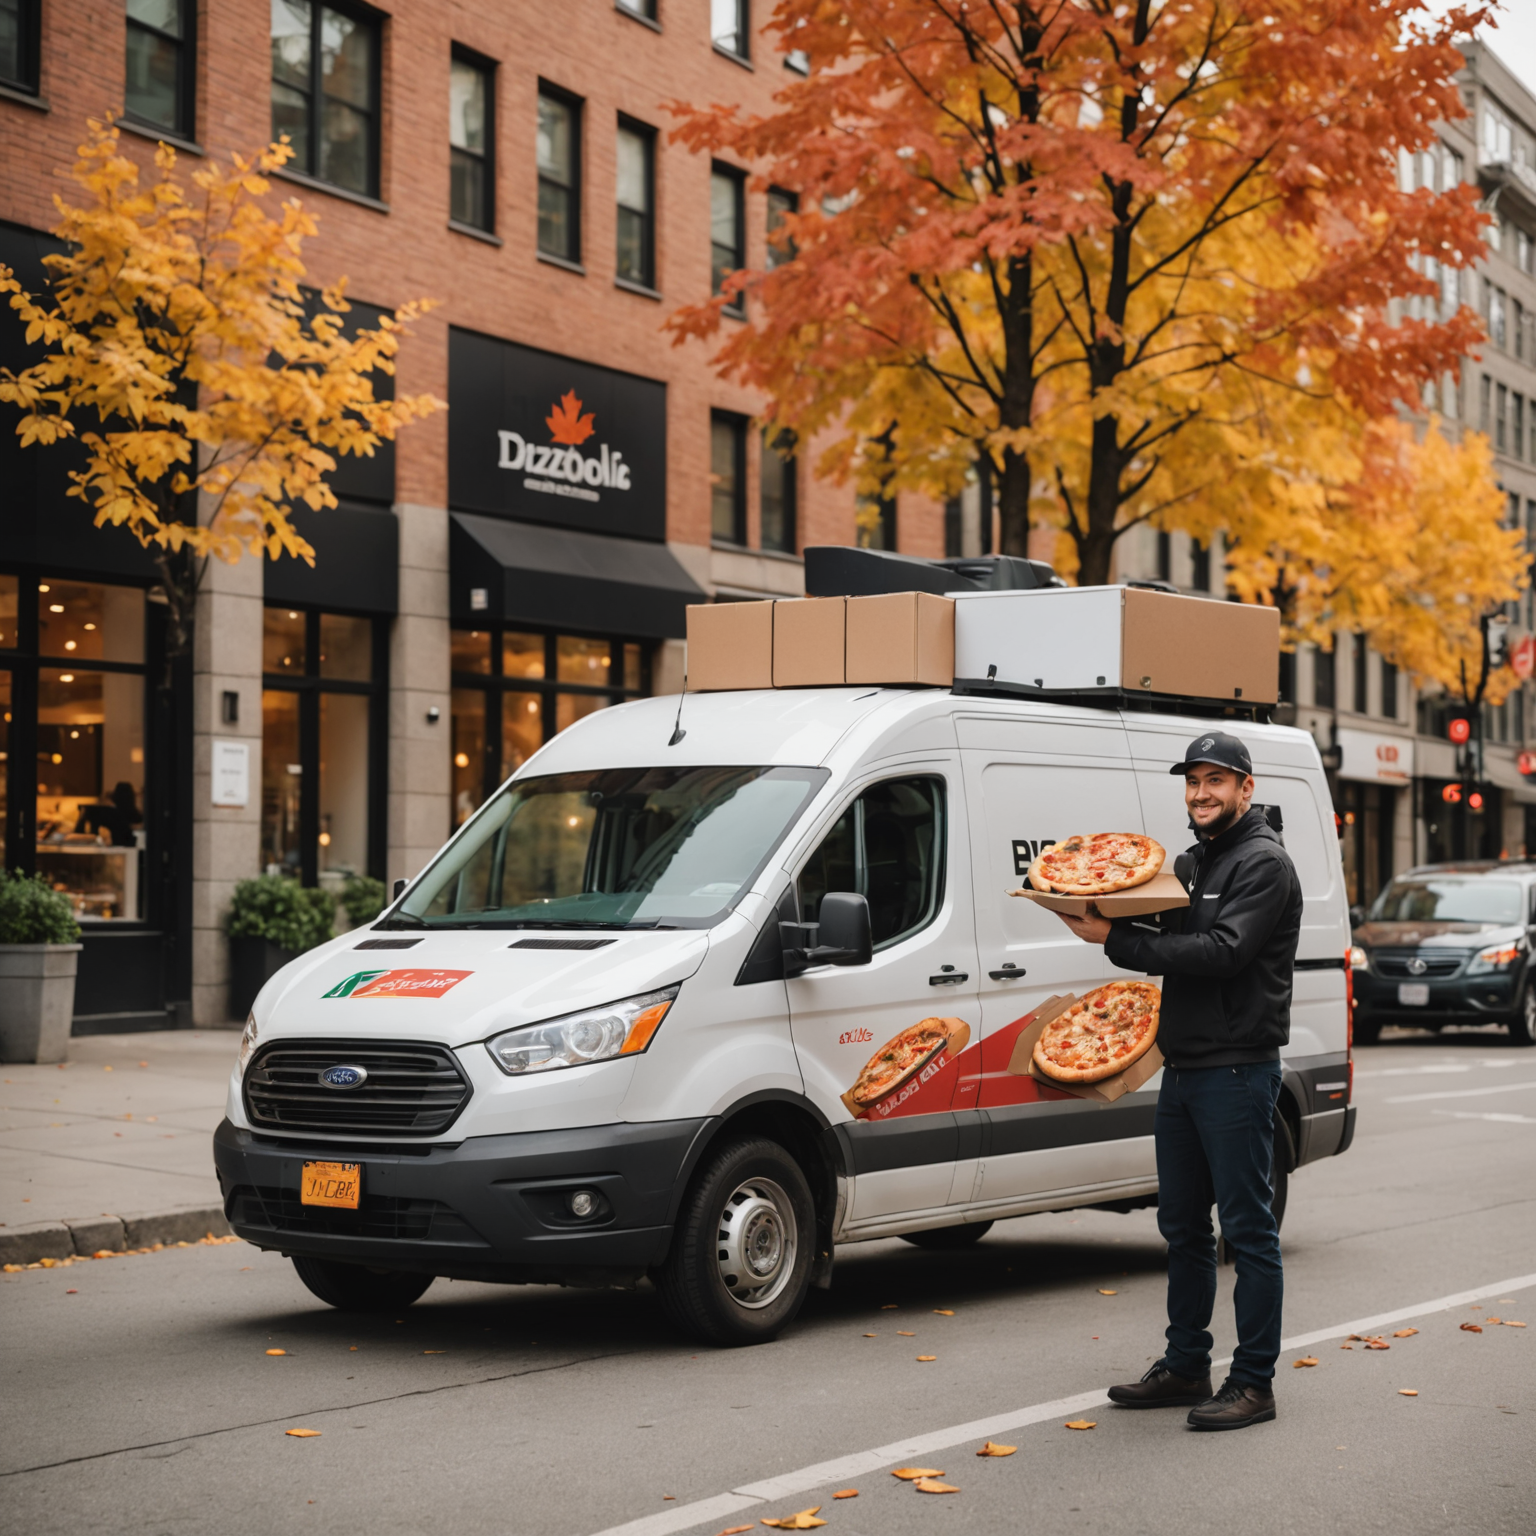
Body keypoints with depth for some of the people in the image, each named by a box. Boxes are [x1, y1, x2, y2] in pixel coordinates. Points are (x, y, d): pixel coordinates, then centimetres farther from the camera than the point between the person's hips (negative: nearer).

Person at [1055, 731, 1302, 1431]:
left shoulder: (1263, 863, -10)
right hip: (1182, 1070, 9)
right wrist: (1110, 926, -3)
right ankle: (1186, 1367, 23)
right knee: (1182, 1228, 14)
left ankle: (1254, 1382, 1)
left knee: (1247, 1229, -4)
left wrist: (1117, 939, -21)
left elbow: (1221, 952, -22)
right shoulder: (1195, 860, 18)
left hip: (1237, 1070, -9)